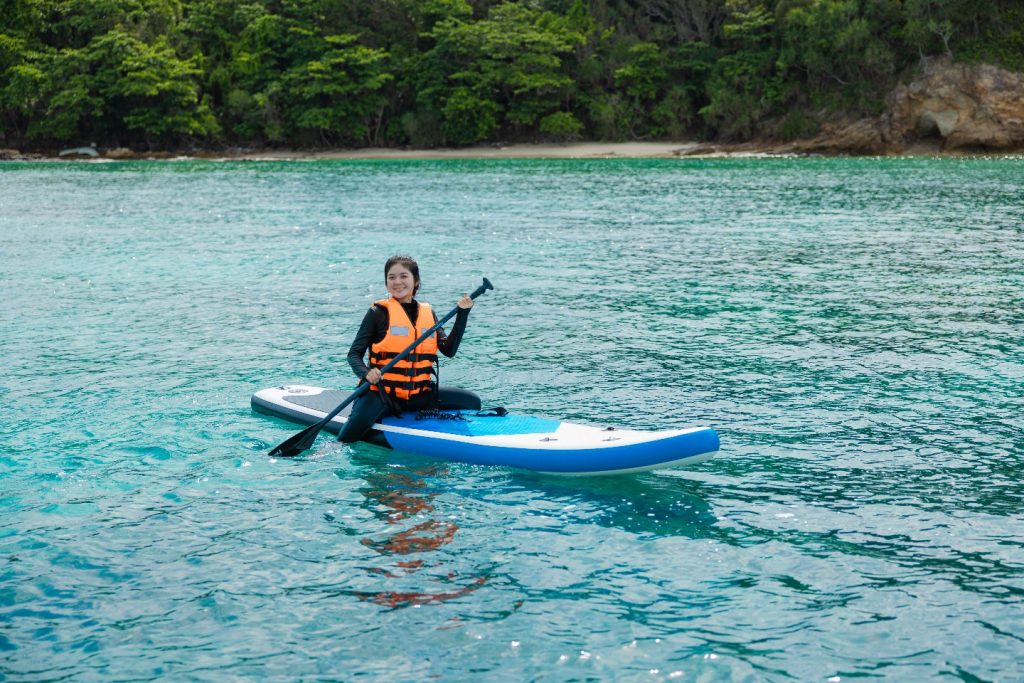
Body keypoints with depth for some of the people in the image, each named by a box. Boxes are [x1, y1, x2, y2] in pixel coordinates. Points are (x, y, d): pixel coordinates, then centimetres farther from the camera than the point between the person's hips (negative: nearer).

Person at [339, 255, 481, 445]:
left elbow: (449, 350, 1)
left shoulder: (428, 313, 10)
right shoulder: (379, 312, -4)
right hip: (382, 393, -5)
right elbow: (354, 353, -5)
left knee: (472, 401, -2)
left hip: (419, 395, 5)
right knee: (349, 437, -31)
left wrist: (462, 314, -5)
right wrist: (366, 373, -25)